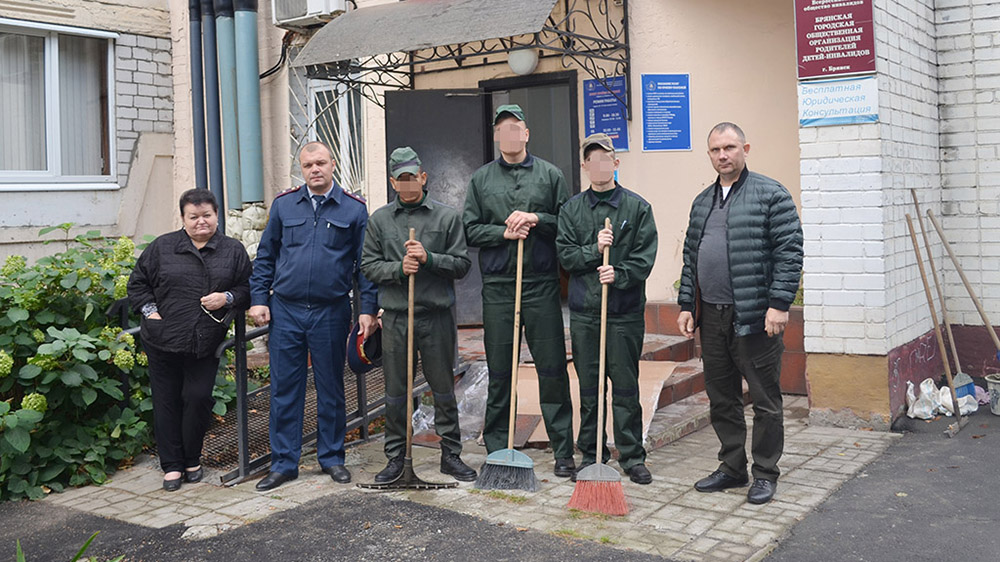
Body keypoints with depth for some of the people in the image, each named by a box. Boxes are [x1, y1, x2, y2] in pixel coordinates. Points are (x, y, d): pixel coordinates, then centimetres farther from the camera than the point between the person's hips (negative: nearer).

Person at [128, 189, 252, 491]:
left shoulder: (233, 251, 6)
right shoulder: (162, 247, 5)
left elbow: (247, 289, 9)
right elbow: (137, 283, 12)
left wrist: (227, 298, -9)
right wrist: (150, 311, 0)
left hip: (205, 343, 0)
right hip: (163, 341, 0)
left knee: (199, 398, -3)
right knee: (167, 401, 5)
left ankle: (192, 460, 19)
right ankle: (171, 465, 16)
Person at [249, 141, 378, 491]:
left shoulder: (354, 209, 2)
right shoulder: (284, 204, 7)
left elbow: (365, 263, 3)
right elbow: (265, 256, 12)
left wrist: (368, 309, -3)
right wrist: (259, 299, 3)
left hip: (331, 313, -1)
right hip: (285, 311, 2)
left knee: (331, 388, 9)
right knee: (284, 388, 5)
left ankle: (331, 457, 23)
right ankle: (284, 463, 15)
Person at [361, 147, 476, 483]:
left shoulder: (447, 217, 4)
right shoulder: (379, 220, 8)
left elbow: (462, 264, 1)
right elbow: (369, 266, 6)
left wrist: (429, 258, -14)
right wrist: (399, 268, -12)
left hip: (437, 315, -1)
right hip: (395, 316, 1)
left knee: (444, 389, 6)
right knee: (395, 392, 7)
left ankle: (451, 454, 18)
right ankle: (396, 456, 19)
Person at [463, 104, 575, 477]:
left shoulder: (550, 174, 9)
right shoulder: (481, 179, 12)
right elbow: (470, 229, 6)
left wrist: (536, 219, -10)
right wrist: (504, 232, -8)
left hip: (541, 283, -1)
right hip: (497, 285, 1)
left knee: (552, 368, 0)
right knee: (498, 371, 5)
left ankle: (563, 450, 8)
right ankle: (497, 449, 15)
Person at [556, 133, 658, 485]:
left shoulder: (637, 207, 3)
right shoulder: (571, 209, 9)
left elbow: (645, 257, -4)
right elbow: (565, 255, 3)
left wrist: (619, 274, -20)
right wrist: (594, 251, -13)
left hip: (625, 310, -2)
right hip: (584, 310, 2)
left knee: (626, 386, 2)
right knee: (588, 387, 8)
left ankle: (632, 457, 13)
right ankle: (591, 455, 19)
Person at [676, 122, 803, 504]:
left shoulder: (771, 195, -4)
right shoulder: (702, 202, 16)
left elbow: (789, 253, -10)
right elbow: (691, 258, 19)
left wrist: (779, 304, -16)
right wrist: (687, 306, 12)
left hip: (755, 317, -6)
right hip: (711, 317, 6)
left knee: (765, 400, 2)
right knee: (721, 399, 13)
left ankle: (765, 474, 15)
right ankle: (732, 468, 26)